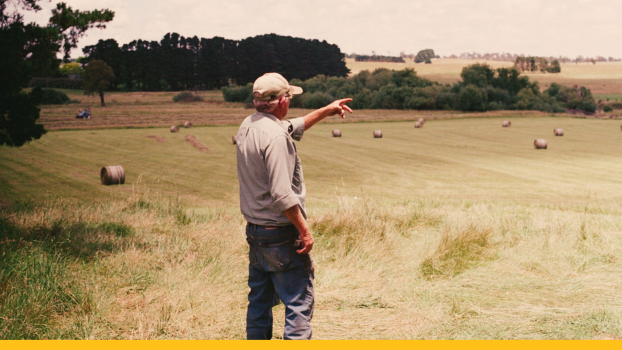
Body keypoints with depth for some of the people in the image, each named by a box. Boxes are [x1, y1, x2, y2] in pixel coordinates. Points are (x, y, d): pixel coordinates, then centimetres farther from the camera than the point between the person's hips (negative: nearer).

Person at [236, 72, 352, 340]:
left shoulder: (248, 126, 7)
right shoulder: (275, 136, -20)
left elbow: (293, 127, 27)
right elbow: (282, 194, -25)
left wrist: (326, 111, 32)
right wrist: (304, 230, -16)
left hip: (254, 232, 9)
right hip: (281, 234, -9)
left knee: (259, 302, 16)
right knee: (299, 303, -4)